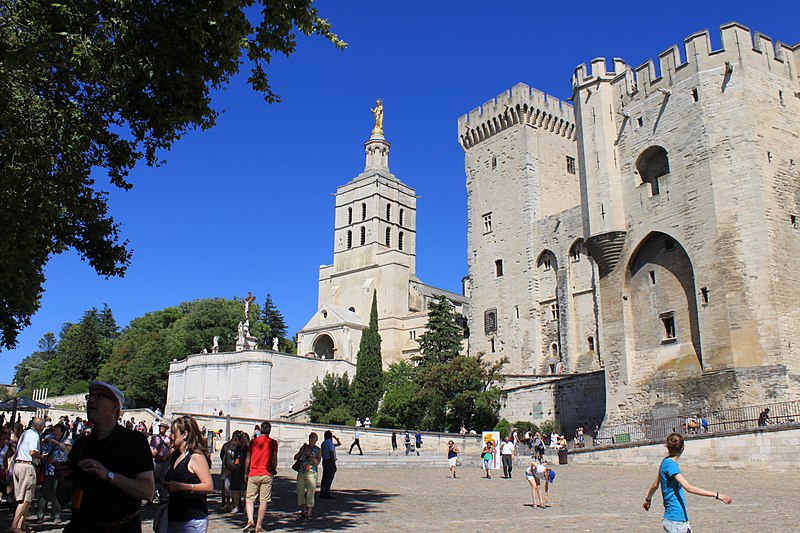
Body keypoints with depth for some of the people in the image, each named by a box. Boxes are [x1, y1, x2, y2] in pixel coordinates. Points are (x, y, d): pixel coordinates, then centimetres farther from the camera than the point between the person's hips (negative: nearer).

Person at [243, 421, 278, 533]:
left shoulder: (253, 441, 3)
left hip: (253, 474, 1)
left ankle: (250, 520, -11)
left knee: (249, 499, 10)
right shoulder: (273, 442, -1)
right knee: (264, 501, 4)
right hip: (266, 475, -1)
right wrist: (273, 471, 15)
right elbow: (274, 459, 0)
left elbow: (247, 459, 5)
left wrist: (246, 474, 15)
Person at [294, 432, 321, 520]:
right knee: (300, 493, 6)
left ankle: (309, 514, 3)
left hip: (311, 474, -4)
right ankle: (303, 511, 19)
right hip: (301, 473, 4)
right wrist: (301, 451, -4)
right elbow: (295, 458, 11)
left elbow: (317, 462, -11)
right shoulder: (304, 447, 13)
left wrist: (309, 454, -16)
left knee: (310, 494, -5)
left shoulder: (318, 450, 1)